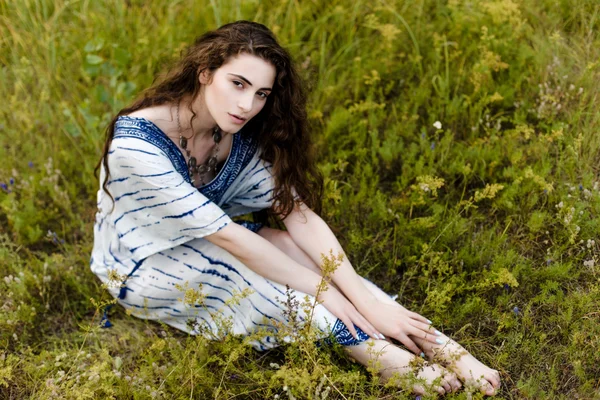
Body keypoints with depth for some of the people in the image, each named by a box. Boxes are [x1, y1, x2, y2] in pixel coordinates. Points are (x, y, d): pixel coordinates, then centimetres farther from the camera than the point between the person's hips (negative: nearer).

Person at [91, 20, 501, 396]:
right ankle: (388, 358, -33)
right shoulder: (136, 143, -31)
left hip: (207, 247, 5)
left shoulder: (242, 134, -13)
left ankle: (441, 348, -29)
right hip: (143, 265, -5)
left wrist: (365, 297, -32)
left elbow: (299, 212, -22)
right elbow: (225, 234, -33)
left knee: (283, 249, -23)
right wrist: (322, 291, -31)